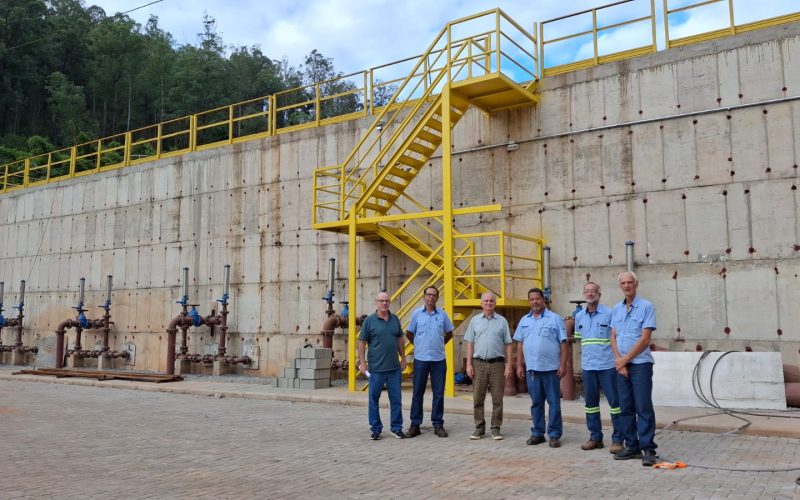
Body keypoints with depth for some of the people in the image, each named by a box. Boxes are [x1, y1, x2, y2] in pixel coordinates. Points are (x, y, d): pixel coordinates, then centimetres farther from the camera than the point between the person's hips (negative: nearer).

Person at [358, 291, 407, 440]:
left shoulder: (395, 319, 7)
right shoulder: (369, 320, -4)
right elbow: (361, 342, -3)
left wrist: (403, 358, 13)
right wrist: (362, 363, -8)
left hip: (395, 367, 3)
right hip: (376, 368, -3)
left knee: (396, 399, 7)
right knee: (374, 399, 6)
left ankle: (397, 428, 18)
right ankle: (376, 429, 18)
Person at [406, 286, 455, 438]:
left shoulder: (442, 315, 3)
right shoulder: (417, 314, 0)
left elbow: (449, 333, 16)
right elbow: (409, 333, 11)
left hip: (439, 359, 1)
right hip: (421, 359, -1)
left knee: (438, 393, 4)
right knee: (418, 392, 3)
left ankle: (438, 424, 14)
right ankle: (415, 425, 11)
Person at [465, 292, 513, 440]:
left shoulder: (502, 321, 5)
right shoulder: (475, 320, 8)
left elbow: (508, 344, 5)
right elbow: (470, 343, 7)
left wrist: (509, 365, -2)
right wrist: (469, 364, 0)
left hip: (497, 363, -1)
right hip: (479, 363, 1)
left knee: (497, 399, 2)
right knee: (478, 398, 4)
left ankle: (495, 428, 12)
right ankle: (479, 428, 14)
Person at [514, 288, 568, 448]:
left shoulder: (555, 319, -2)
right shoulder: (524, 321, 11)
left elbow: (563, 343, -4)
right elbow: (520, 344, 13)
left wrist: (563, 364, -10)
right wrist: (519, 365, 8)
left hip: (551, 368, -4)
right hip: (531, 368, 4)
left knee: (554, 402, 2)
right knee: (536, 402, 11)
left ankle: (554, 434, 9)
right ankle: (537, 433, 19)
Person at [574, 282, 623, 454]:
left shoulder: (609, 314, -6)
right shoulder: (579, 316, 10)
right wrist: (585, 356, 13)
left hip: (607, 365, -5)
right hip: (587, 366, 5)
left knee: (615, 401, -1)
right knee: (590, 403, 11)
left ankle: (617, 439, 7)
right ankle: (595, 437, 22)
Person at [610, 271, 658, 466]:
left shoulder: (646, 307, -5)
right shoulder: (616, 309, 12)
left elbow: (644, 339, -11)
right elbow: (613, 337, 9)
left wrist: (625, 359, -10)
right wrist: (619, 362, -4)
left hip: (640, 364, -6)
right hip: (621, 365, 6)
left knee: (644, 408, -5)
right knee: (626, 408, 9)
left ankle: (648, 449, -1)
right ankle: (632, 446, 17)